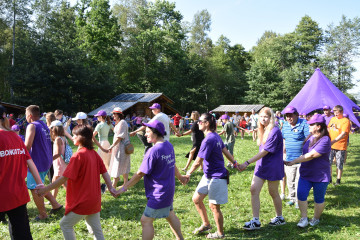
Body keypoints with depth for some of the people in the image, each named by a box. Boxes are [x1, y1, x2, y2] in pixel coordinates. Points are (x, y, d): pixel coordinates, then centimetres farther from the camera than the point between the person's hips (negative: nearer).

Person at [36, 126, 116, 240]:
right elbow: (104, 172, 4)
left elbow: (64, 178, -19)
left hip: (82, 201, -8)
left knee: (65, 224, 11)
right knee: (96, 229, 16)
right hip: (95, 200, 8)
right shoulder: (94, 153, 5)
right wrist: (110, 188, 6)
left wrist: (46, 189, -12)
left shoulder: (78, 155, -18)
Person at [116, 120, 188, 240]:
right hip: (168, 189, 9)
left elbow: (140, 174, -21)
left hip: (159, 194, -9)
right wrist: (180, 177, 34)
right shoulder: (169, 146, 1)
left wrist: (124, 188, -12)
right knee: (169, 214, 27)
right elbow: (172, 164, 16)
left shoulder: (153, 151, -25)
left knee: (146, 221, 2)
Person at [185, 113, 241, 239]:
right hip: (208, 176, 9)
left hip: (216, 177, -9)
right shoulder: (216, 136, 4)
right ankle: (206, 224, 33)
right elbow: (225, 151, 14)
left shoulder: (208, 140, -25)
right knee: (196, 199, 15)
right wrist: (235, 163, 24)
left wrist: (188, 173, -7)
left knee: (214, 206, 6)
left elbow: (197, 162, -21)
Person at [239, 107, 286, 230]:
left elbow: (264, 151, -24)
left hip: (272, 167, -8)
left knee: (273, 193, 8)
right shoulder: (263, 130, 9)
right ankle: (255, 221, 6)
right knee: (254, 190, -1)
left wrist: (247, 163, -26)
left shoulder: (275, 131, -19)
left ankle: (280, 218, 31)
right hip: (261, 165, 8)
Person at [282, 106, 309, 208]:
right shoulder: (285, 125, 9)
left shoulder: (304, 124, -12)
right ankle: (292, 198, 31)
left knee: (299, 181, 1)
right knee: (290, 180, 15)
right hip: (289, 159, 6)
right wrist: (284, 152, 18)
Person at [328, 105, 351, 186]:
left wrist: (333, 141, -27)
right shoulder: (332, 119, 11)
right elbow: (328, 129, 19)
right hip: (330, 146, 5)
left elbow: (343, 134, -17)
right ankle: (329, 178, 18)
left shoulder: (346, 121, -8)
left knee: (339, 164, 5)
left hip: (340, 146, -5)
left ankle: (338, 180, 18)